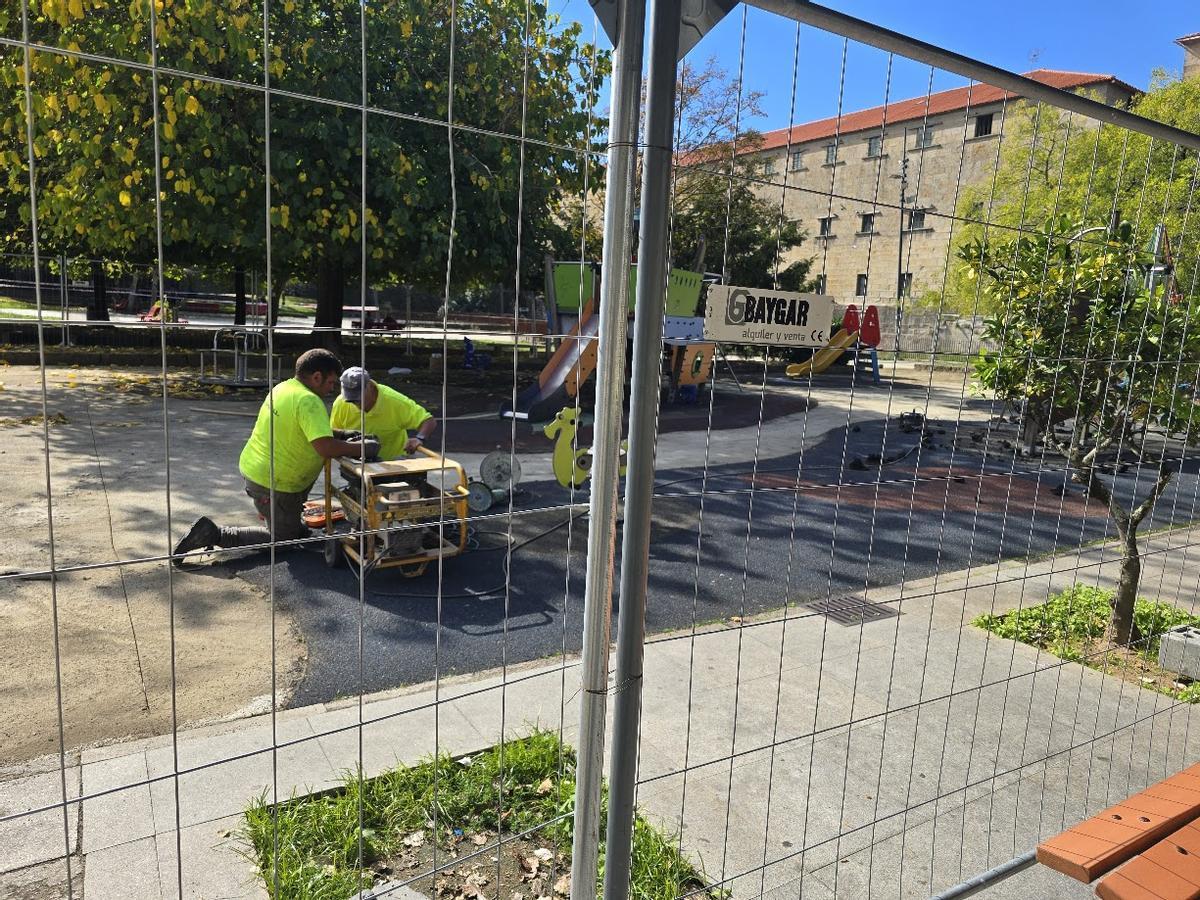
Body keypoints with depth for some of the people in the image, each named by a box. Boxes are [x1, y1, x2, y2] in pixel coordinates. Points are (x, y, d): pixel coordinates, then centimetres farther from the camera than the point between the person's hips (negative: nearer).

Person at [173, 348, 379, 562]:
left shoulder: (283, 387, 4)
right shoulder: (309, 401, -25)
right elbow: (326, 447, -33)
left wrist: (344, 436, 9)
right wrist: (361, 448, -20)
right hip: (273, 484, -9)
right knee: (284, 541, 8)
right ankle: (215, 534, 0)